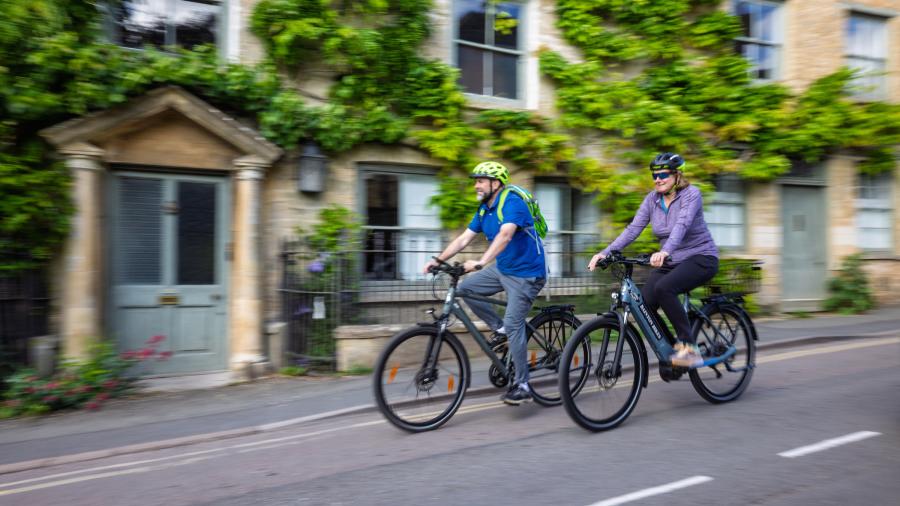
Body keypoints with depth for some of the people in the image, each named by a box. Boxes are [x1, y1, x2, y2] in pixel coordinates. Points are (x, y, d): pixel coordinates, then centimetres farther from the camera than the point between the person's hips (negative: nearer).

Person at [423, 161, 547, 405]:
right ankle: (499, 328, 11)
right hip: (502, 268, 8)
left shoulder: (512, 202, -20)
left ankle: (521, 386, -3)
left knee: (513, 324, -14)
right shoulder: (484, 210, 6)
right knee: (466, 288, -3)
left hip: (526, 273, -8)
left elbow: (505, 235, -36)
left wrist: (480, 262, -47)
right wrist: (438, 260, -6)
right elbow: (463, 239, 4)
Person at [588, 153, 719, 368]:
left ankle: (688, 347, -22)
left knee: (663, 288, -34)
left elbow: (682, 224, -32)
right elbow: (633, 229, -6)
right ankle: (670, 351, 6)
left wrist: (665, 251, -50)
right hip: (670, 261, 6)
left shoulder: (691, 193, -13)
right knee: (644, 305, -16)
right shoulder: (652, 199, 3)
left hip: (700, 258, -6)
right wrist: (605, 252, -19)